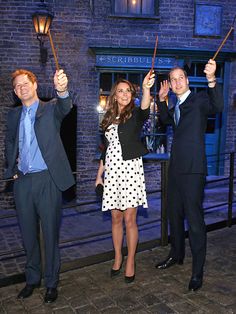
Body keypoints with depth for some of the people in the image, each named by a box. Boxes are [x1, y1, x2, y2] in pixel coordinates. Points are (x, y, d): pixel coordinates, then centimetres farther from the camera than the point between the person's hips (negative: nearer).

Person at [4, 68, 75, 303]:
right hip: (22, 181, 4)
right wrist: (11, 169, 12)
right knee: (28, 233, 14)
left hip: (47, 180, -4)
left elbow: (65, 107, -22)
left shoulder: (50, 109, 0)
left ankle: (51, 282, 20)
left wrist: (62, 90, -45)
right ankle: (32, 279, 31)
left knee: (50, 232, 4)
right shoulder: (13, 115, 12)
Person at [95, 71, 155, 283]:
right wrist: (99, 175, 14)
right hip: (112, 171, 4)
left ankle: (130, 261, 17)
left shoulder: (135, 114, -1)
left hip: (130, 169, -4)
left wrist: (146, 89, -47)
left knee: (129, 219, 1)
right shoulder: (108, 118, 12)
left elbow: (145, 109, -27)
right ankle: (118, 258, 29)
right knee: (116, 218, 12)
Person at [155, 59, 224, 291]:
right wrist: (161, 99, 15)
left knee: (194, 219, -5)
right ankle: (176, 255, 37)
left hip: (193, 170, -8)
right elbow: (166, 119, 30)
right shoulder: (177, 106, 16)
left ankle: (197, 271, 9)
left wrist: (211, 79, -42)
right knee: (174, 214, 18)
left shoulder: (199, 100, -6)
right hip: (175, 168, 8)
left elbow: (217, 107, -26)